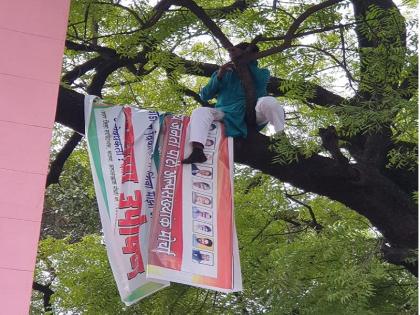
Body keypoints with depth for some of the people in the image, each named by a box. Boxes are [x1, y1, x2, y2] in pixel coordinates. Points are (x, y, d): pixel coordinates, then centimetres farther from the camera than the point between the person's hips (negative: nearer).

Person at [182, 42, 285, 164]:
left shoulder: (261, 72, 18)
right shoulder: (223, 73, 25)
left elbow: (261, 81, -8)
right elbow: (204, 96, 14)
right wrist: (219, 77, 1)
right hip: (227, 117, 2)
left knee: (268, 101, -32)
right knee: (199, 111, -25)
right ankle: (197, 151, -48)